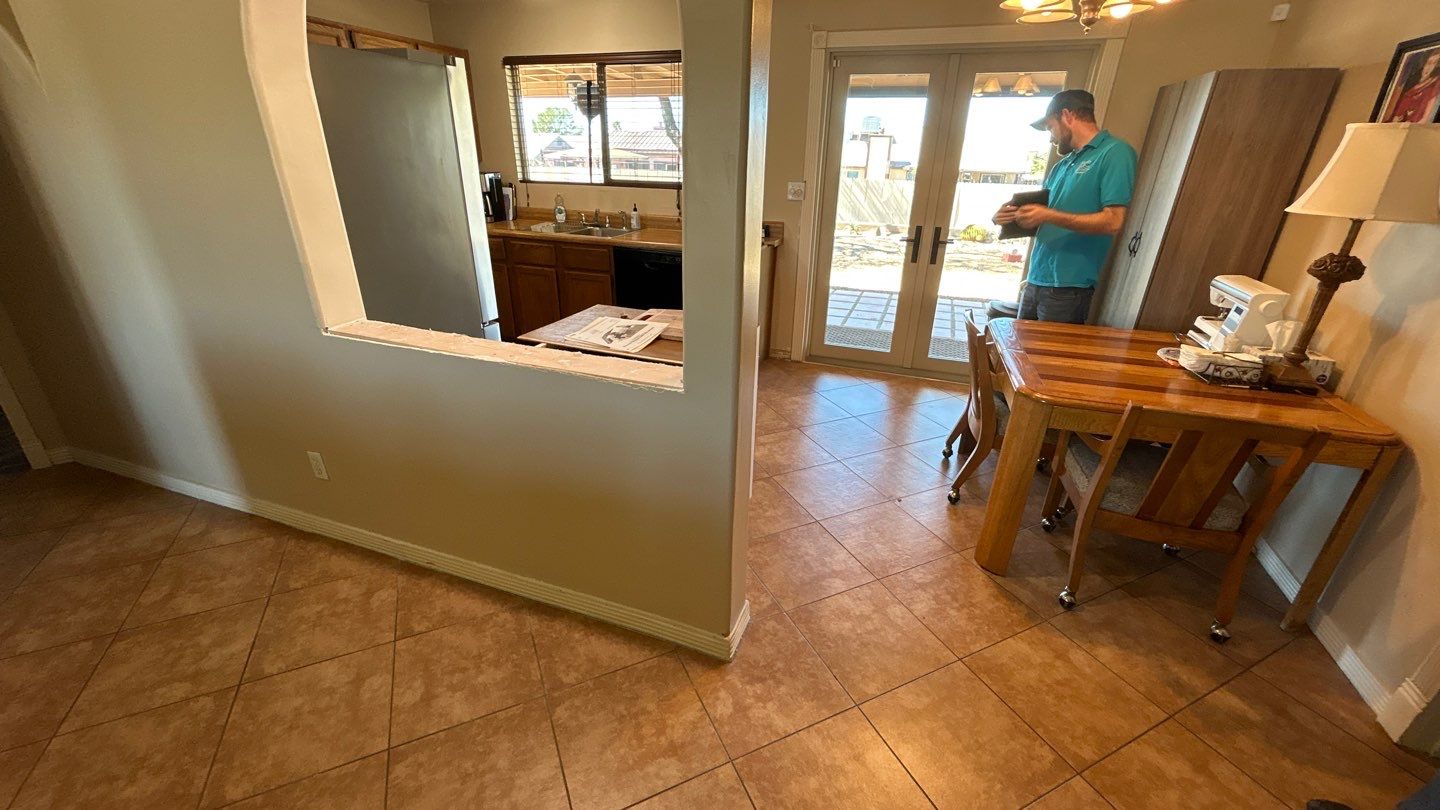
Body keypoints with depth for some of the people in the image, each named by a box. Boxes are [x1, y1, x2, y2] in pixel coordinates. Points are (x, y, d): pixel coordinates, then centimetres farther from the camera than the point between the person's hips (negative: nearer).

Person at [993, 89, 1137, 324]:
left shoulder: (1115, 153, -5)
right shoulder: (1063, 164, 19)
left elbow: (1113, 222, -15)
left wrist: (1048, 215, -15)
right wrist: (1009, 216, -1)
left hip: (1070, 285, -7)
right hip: (1036, 279, 7)